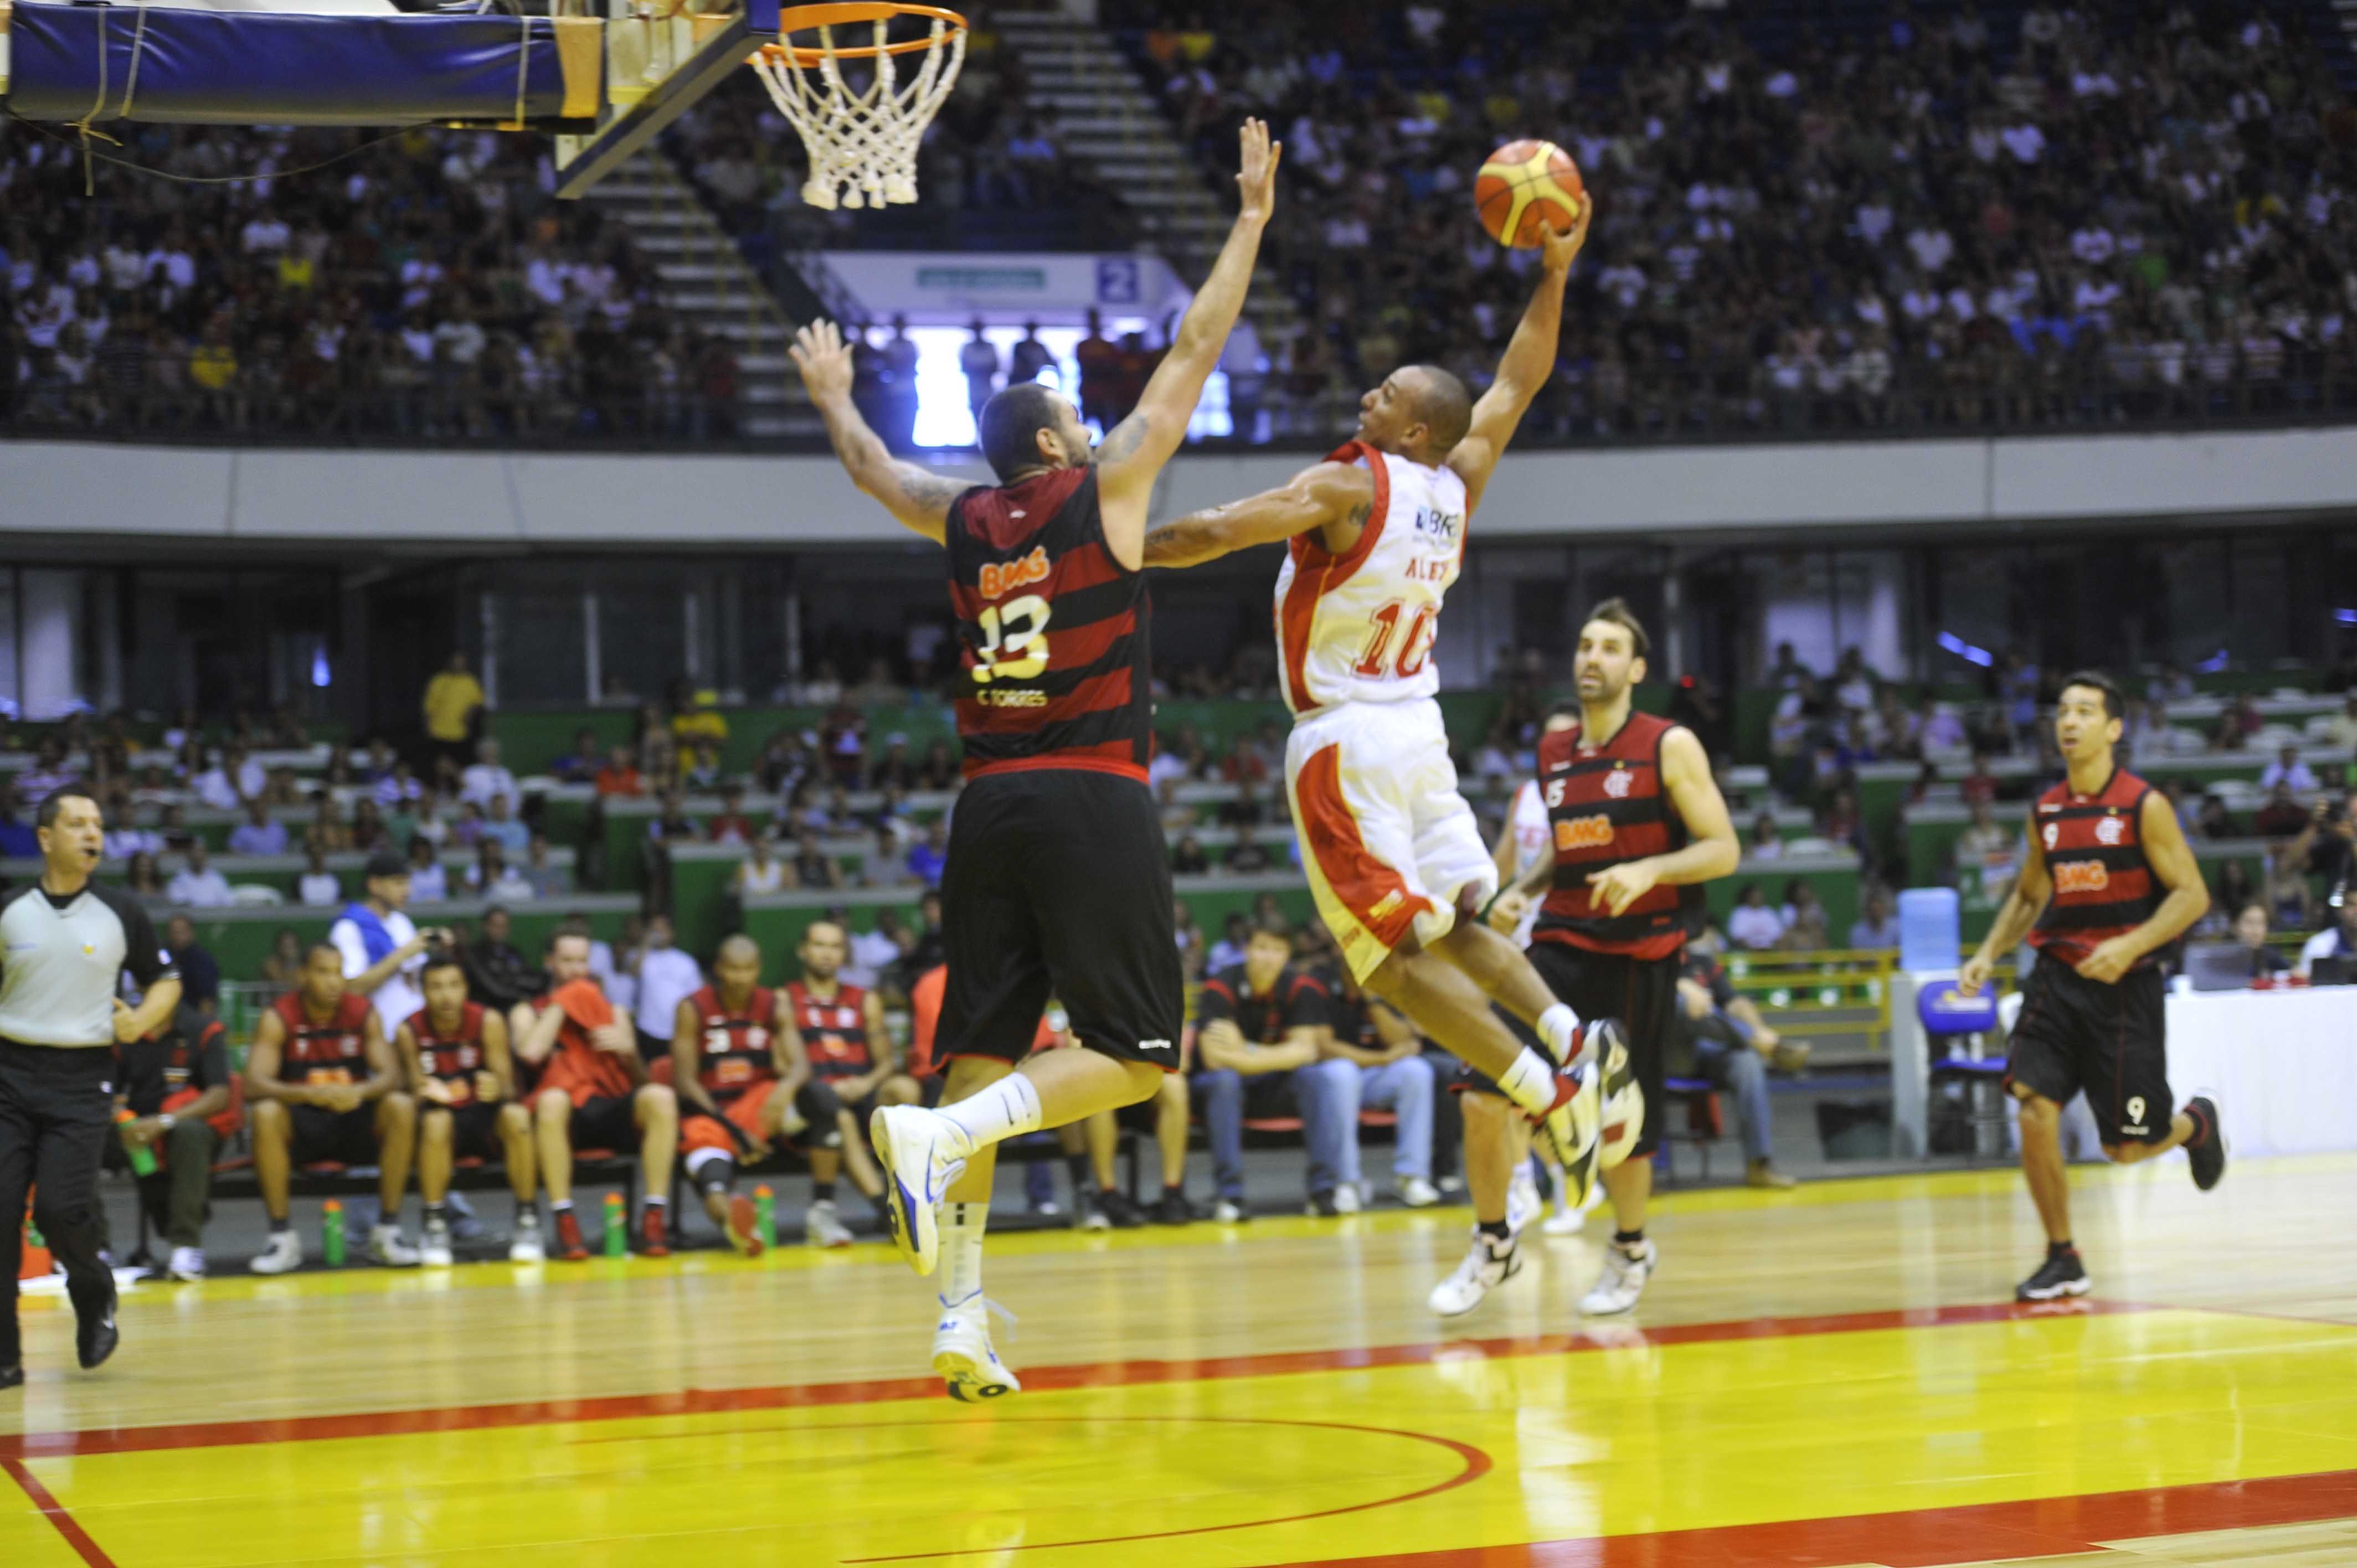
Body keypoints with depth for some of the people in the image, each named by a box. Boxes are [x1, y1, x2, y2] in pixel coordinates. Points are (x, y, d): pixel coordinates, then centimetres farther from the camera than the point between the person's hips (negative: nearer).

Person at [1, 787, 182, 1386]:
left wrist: (141, 1021, -7)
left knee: (62, 1207, -14)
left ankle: (95, 1299, 18)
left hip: (81, 1078, -2)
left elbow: (166, 980, 12)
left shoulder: (121, 914, 3)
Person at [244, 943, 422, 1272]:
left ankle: (387, 1231, -19)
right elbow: (254, 1085, -21)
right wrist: (310, 1094, -39)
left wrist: (360, 1092, -35)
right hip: (302, 1125, -2)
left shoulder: (363, 1012, -2)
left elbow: (391, 1075, -10)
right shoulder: (278, 1017, -9)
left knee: (402, 1106, -26)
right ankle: (282, 1237, -25)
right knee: (265, 1114, -33)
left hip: (354, 1119, 2)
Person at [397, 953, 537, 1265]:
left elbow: (507, 1086, -11)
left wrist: (497, 1089, -37)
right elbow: (415, 1090, -7)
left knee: (516, 1115, -32)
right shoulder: (409, 1031, -8)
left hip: (485, 1117, 0)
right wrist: (425, 1094, -32)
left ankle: (527, 1219, -22)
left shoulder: (488, 1021, -8)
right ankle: (434, 1225, -26)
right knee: (435, 1121, -36)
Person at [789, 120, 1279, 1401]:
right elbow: (1195, 352, 4)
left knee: (984, 1056, 6)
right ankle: (936, 1136, -25)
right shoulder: (1101, 493, 0)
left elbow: (870, 466, 32)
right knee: (1134, 1056, -4)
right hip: (1093, 804, -5)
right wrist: (1251, 220, 11)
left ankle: (960, 1316, 2)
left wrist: (833, 396, 51)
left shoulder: (964, 523, 11)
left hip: (990, 811, 6)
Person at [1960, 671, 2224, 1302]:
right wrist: (1987, 954, 6)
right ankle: (2062, 1260, 0)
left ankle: (2195, 1123, 36)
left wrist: (2129, 946, -22)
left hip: (2124, 986, -4)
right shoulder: (2046, 812, 7)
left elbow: (2192, 894, -9)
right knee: (2035, 1111, -13)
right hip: (2058, 977, 4)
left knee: (2126, 1147, 0)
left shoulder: (2144, 806, -8)